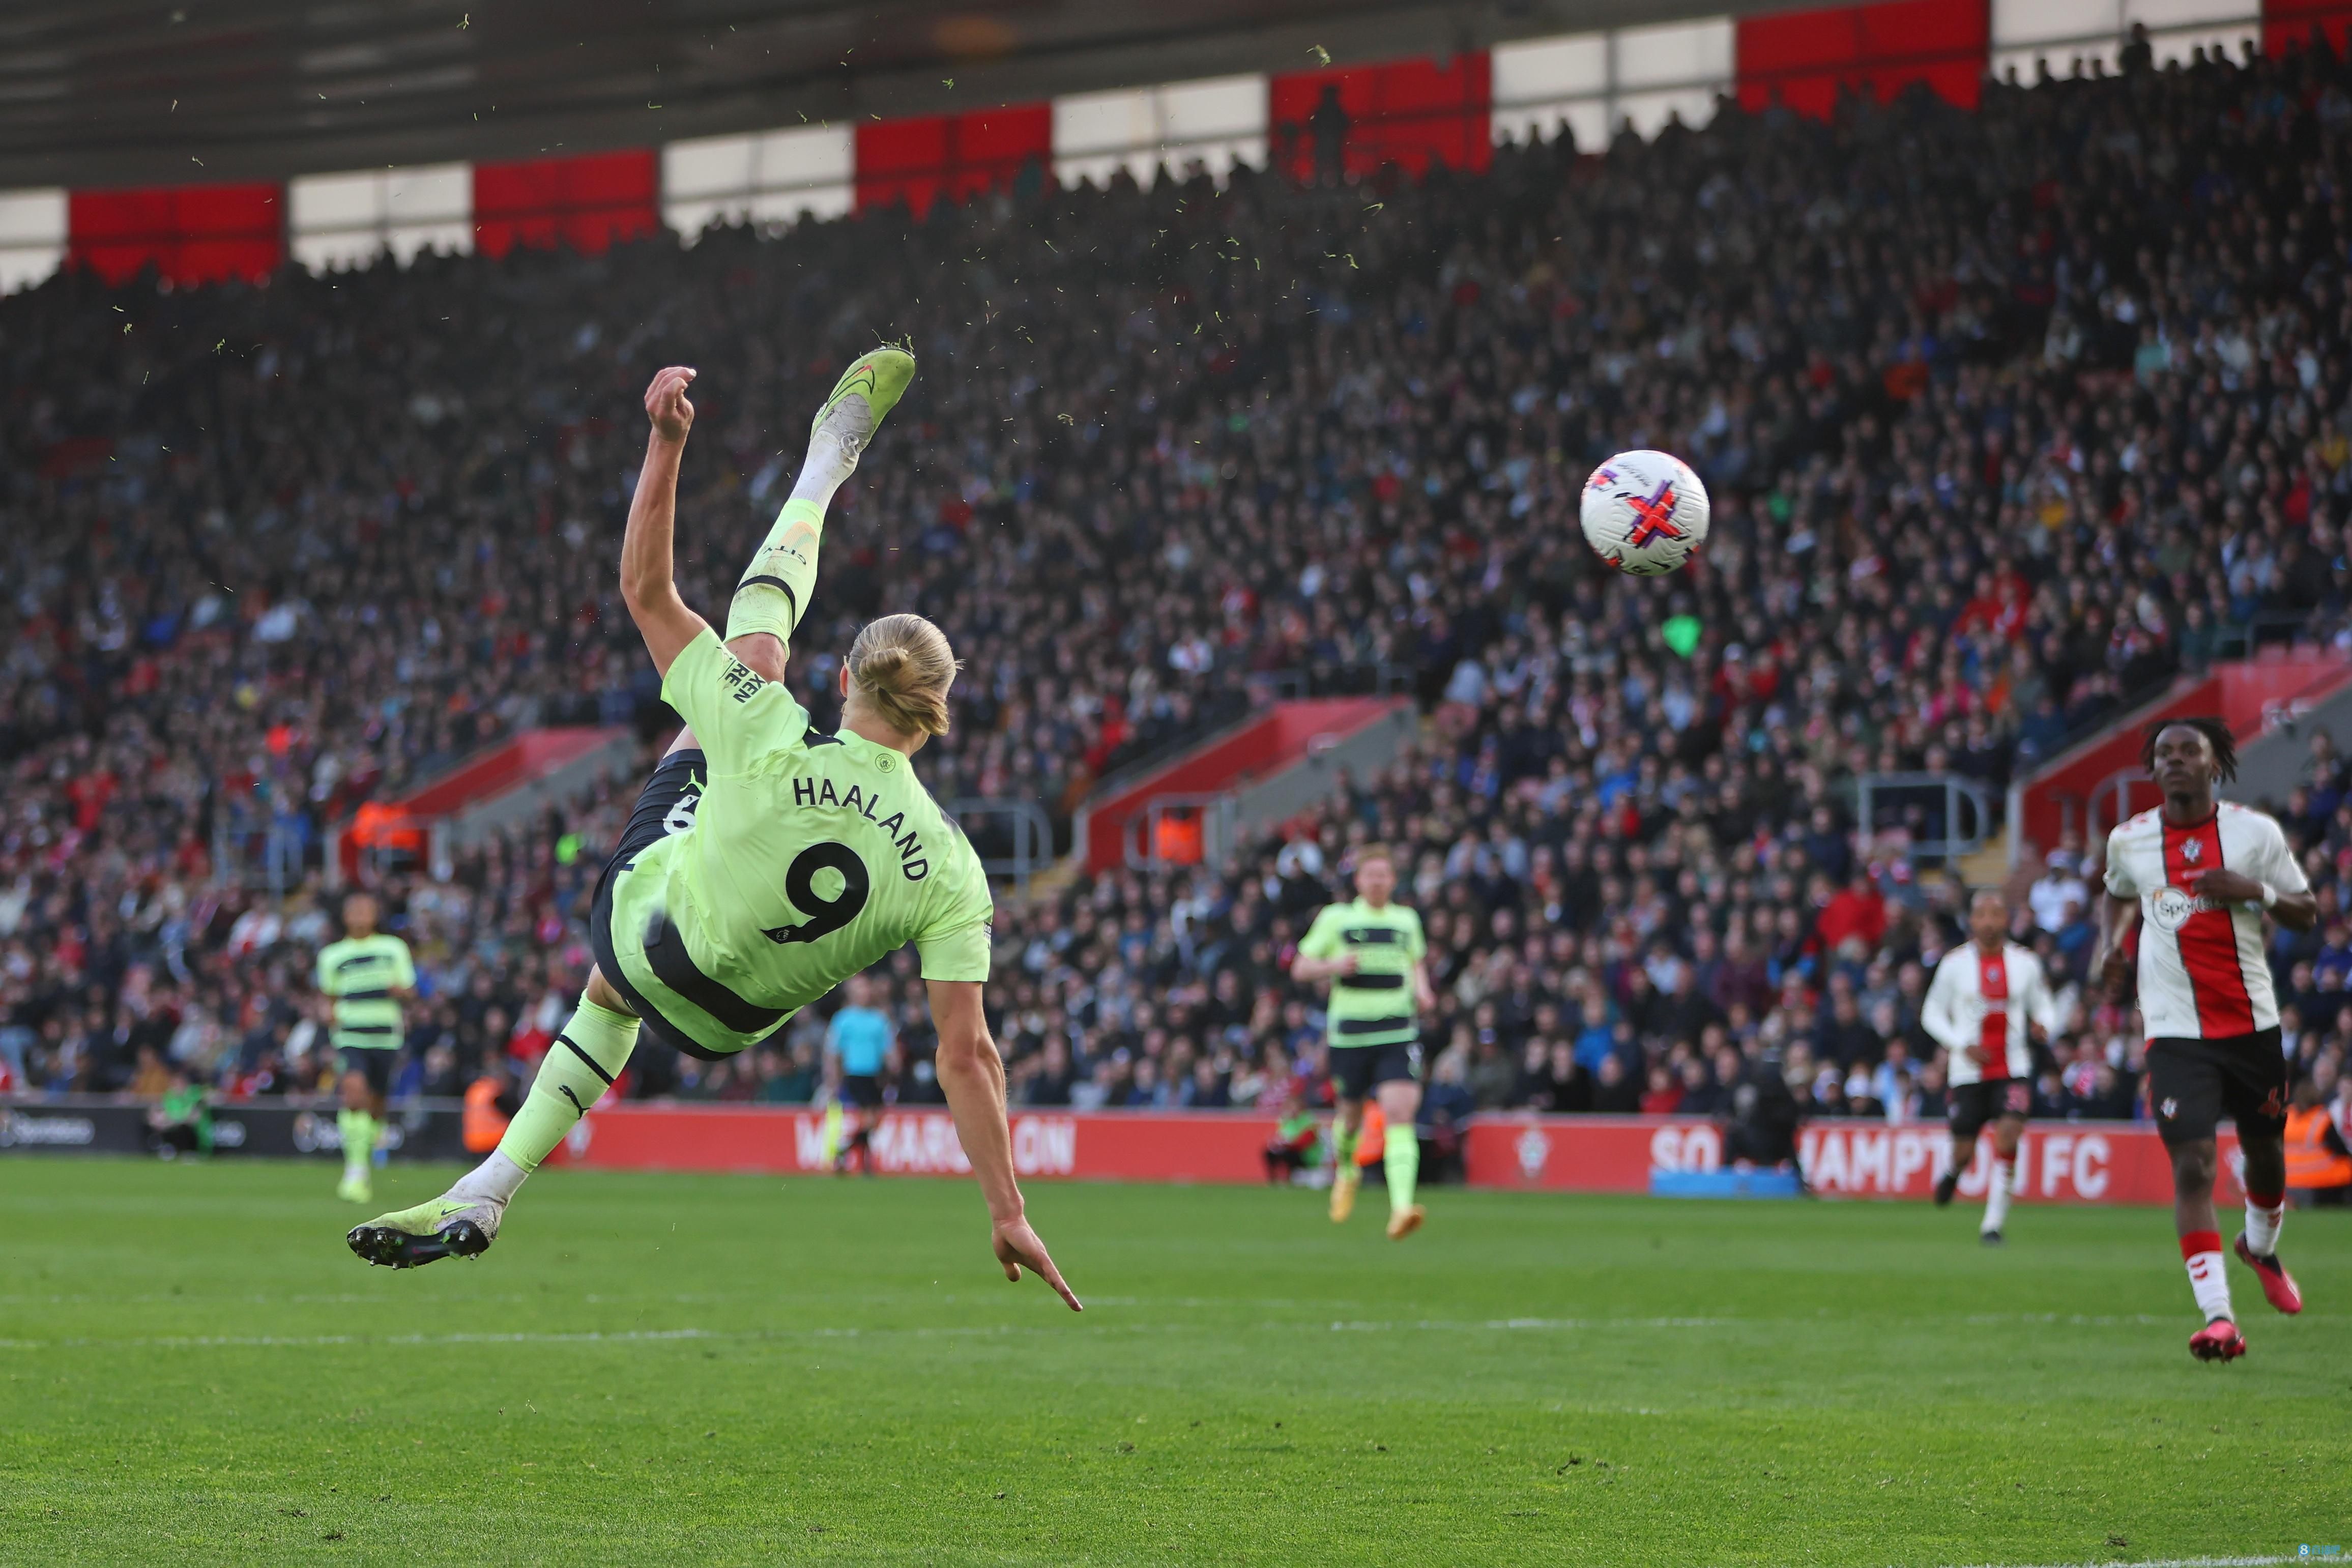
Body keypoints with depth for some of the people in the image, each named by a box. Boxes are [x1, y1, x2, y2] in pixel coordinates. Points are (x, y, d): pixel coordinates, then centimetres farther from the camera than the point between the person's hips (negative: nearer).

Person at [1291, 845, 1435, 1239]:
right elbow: (1300, 969, 5)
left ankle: (1401, 1209, -28)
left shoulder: (1406, 920, 12)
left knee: (1399, 1113, -17)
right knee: (1351, 1112, 11)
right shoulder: (1336, 919, 3)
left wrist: (1422, 991, 7)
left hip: (1398, 1030, 0)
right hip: (1350, 1030, 0)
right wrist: (1335, 966, -15)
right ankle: (1346, 1170, 47)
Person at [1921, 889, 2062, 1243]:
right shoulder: (1955, 963, 0)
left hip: (2013, 1070, 0)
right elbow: (1932, 1014, 5)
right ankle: (1952, 1172, 42)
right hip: (1968, 1071, 0)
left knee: (2009, 1132, -22)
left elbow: (2045, 1007, 13)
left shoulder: (2026, 963, 4)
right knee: (1965, 1151, 1)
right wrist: (1962, 1044, -11)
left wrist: (2045, 1024, -12)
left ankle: (1994, 1223, -14)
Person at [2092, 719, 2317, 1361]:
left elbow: (2307, 913, 3)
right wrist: (2110, 943, 6)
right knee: (2193, 1163, -14)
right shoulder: (2128, 840, 3)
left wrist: (2257, 891, -16)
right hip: (2176, 1030, -1)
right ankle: (2218, 1316, -18)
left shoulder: (2255, 832, -2)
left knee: (2265, 1150, 15)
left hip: (2252, 1020, 1)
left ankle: (2261, 1248, 49)